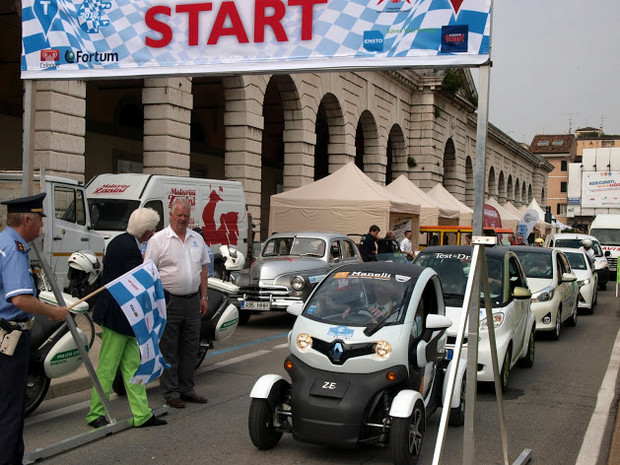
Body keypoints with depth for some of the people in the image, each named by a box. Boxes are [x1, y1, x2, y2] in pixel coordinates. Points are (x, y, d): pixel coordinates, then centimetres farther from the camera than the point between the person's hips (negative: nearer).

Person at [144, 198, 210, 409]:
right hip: (170, 302, -5)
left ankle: (186, 389, 23)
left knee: (190, 348, 12)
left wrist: (203, 297, 11)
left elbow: (204, 269, 17)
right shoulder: (158, 240, -6)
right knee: (169, 351, 1)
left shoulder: (197, 239, 12)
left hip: (193, 300, 6)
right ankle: (171, 393, 9)